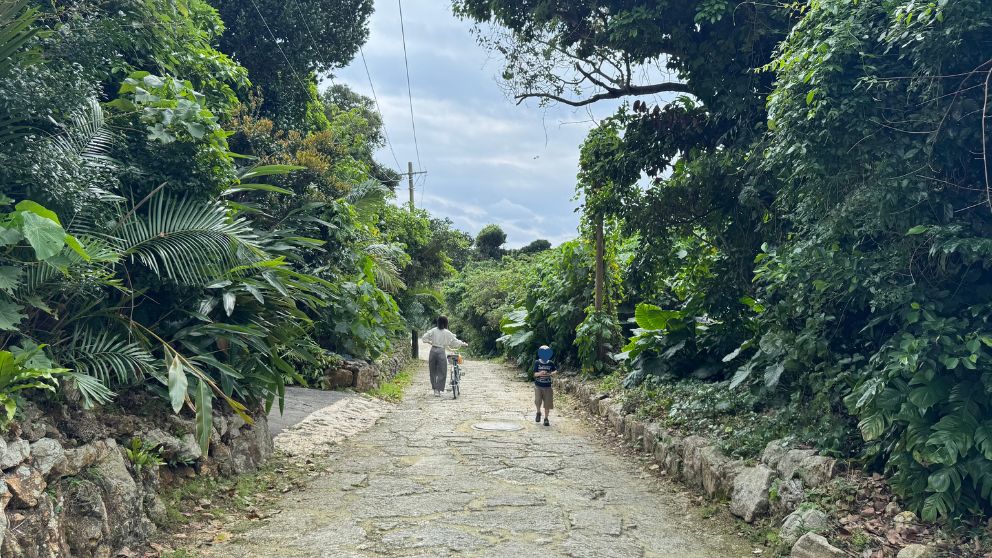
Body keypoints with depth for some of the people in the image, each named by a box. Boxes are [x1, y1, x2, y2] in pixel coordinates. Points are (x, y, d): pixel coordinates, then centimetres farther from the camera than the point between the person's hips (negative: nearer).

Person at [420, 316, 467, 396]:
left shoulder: (433, 330, 4)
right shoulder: (447, 333, -3)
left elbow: (424, 337, 3)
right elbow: (455, 342, 3)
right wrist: (463, 343, 20)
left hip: (433, 351, 3)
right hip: (441, 351, -3)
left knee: (433, 371, 15)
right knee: (441, 372, 4)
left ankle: (435, 388, 21)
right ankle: (438, 390, -4)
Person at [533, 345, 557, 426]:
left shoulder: (551, 363, 0)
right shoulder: (537, 362, -4)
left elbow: (555, 371, 7)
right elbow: (534, 374, -5)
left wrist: (551, 373, -15)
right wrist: (539, 373, -27)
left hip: (547, 386, 1)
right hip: (538, 386, -1)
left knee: (547, 403, 2)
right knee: (537, 400, -15)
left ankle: (546, 419, 17)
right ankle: (538, 413, 16)